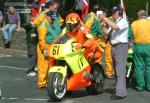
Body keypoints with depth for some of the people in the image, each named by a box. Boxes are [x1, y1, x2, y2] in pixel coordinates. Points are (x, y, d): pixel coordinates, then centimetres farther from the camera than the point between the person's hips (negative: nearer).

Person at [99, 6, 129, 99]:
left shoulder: (123, 21, -8)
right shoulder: (115, 22, 21)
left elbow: (115, 27, -27)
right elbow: (107, 33, 17)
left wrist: (105, 18, -21)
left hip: (121, 47, -10)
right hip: (114, 47, 10)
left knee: (120, 70, -14)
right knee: (116, 70, 12)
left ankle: (120, 93, -17)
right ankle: (119, 90, 19)